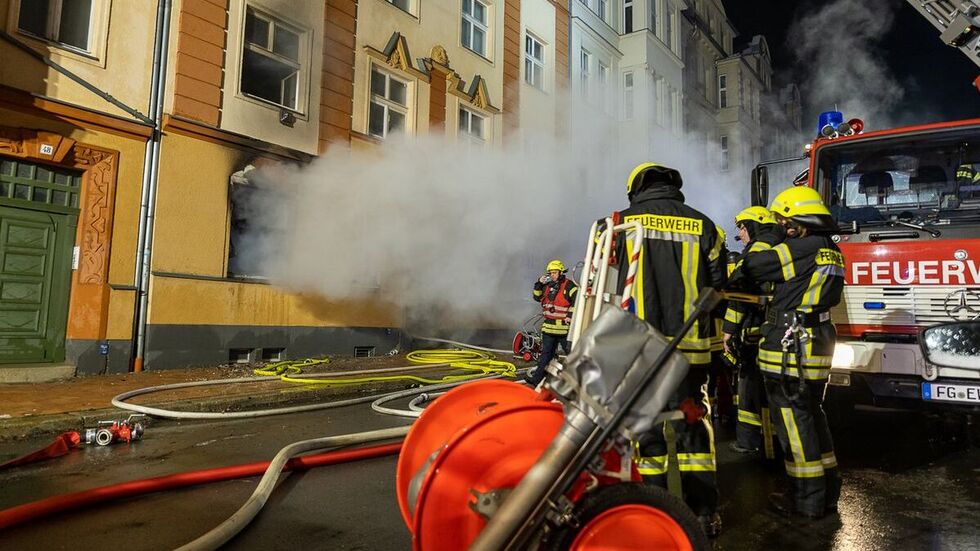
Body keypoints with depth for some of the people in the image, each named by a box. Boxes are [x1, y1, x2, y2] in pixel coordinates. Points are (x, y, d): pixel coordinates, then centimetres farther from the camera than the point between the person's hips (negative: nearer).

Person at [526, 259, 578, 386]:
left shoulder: (569, 285, -9)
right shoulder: (548, 286, 13)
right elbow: (537, 297, 19)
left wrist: (570, 315, -18)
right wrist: (539, 284, 6)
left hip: (563, 327, -7)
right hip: (549, 327, 7)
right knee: (546, 353, 11)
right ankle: (537, 377, 14)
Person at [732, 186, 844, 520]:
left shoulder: (801, 248, -14)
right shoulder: (831, 251, 14)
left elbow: (751, 268, -12)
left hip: (790, 351, -9)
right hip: (817, 347, 9)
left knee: (794, 420, -1)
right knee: (813, 415, 18)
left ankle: (807, 500, 7)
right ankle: (826, 491, 28)